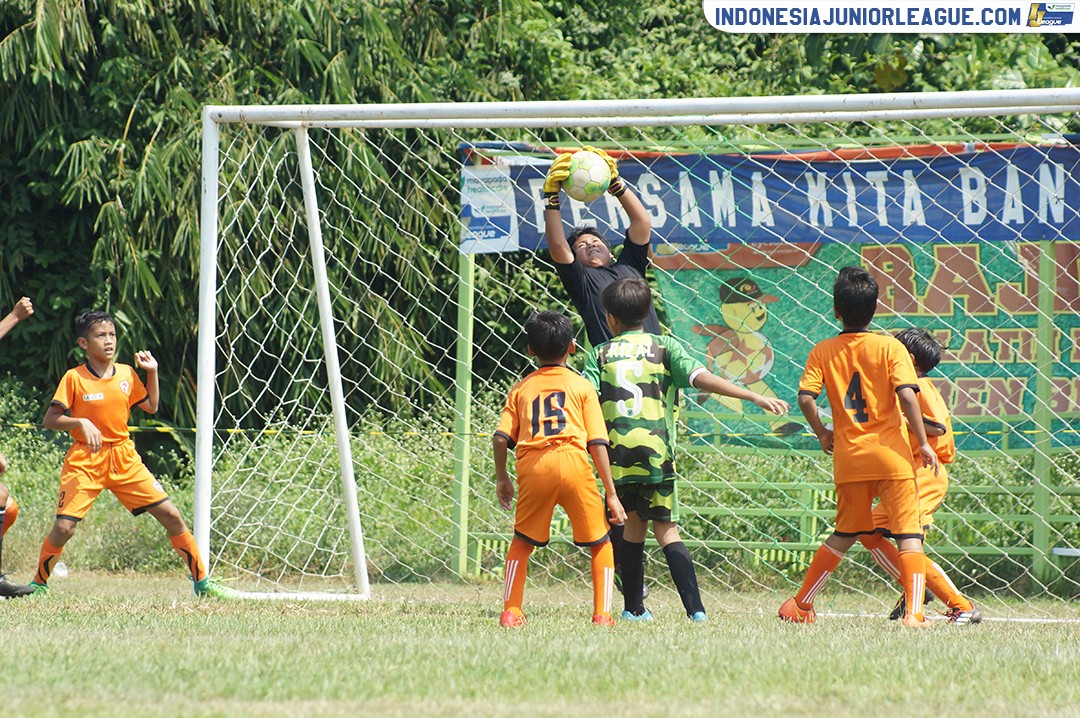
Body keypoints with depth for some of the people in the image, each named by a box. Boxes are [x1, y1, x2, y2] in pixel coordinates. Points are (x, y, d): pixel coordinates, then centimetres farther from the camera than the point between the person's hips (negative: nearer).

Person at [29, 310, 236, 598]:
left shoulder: (127, 374, 6)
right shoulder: (74, 378, -7)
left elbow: (151, 406, 20)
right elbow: (49, 420, -8)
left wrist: (152, 372, 10)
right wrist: (81, 423, -22)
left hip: (124, 458, 4)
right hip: (85, 461, -4)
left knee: (170, 514, -3)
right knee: (63, 527, -16)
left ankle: (202, 581, 7)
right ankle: (39, 583, 9)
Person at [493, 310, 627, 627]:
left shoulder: (521, 388, 19)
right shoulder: (582, 386, 14)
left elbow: (500, 438, 7)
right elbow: (597, 443, 6)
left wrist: (502, 478, 22)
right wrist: (611, 494, 7)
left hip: (532, 467, 2)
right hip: (571, 461, -2)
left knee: (522, 542, 19)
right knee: (600, 543, 11)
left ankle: (511, 612, 10)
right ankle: (602, 613, 2)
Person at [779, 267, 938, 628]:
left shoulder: (823, 352, 3)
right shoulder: (890, 347, -4)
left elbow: (806, 397, -8)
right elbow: (907, 396, -14)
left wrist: (822, 433, 9)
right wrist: (923, 443, -6)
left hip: (849, 458, 4)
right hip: (891, 455, -3)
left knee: (844, 534, 21)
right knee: (908, 534, -1)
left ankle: (800, 603, 23)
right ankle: (914, 613, -15)